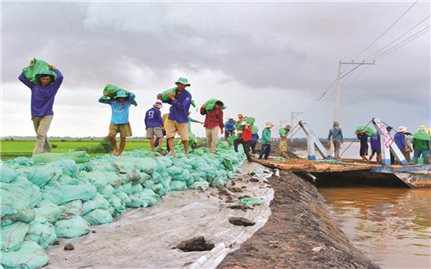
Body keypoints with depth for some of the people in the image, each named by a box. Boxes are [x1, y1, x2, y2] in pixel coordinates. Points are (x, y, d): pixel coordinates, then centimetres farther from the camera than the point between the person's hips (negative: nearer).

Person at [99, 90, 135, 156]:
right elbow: (100, 100, 7)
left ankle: (120, 153, 14)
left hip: (124, 123, 0)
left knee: (123, 138, 0)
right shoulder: (112, 102, 4)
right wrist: (105, 95, -10)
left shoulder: (128, 102, 1)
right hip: (114, 123, 0)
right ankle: (115, 149, 3)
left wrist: (126, 92, -1)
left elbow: (132, 95, -16)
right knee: (111, 136, -19)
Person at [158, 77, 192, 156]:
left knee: (184, 138, 4)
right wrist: (161, 97, 3)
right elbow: (169, 101, 21)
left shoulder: (187, 95, -11)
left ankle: (186, 153, 21)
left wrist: (173, 98, -21)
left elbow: (182, 107, -22)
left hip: (182, 119, -5)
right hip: (171, 118, 5)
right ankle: (172, 152, -12)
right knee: (169, 135, -10)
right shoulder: (175, 91, 7)